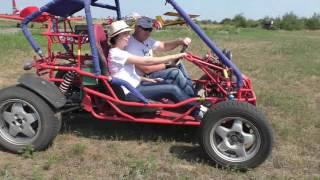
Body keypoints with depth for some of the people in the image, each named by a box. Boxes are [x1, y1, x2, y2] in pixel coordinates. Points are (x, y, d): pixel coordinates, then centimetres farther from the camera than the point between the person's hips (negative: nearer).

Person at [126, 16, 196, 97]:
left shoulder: (146, 40, 8)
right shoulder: (132, 46, -22)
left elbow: (164, 46, 7)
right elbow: (146, 69, -25)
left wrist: (180, 42, -11)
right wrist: (167, 65, -15)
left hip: (151, 71, 10)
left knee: (179, 65, 8)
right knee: (175, 73, -21)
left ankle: (193, 90, 12)